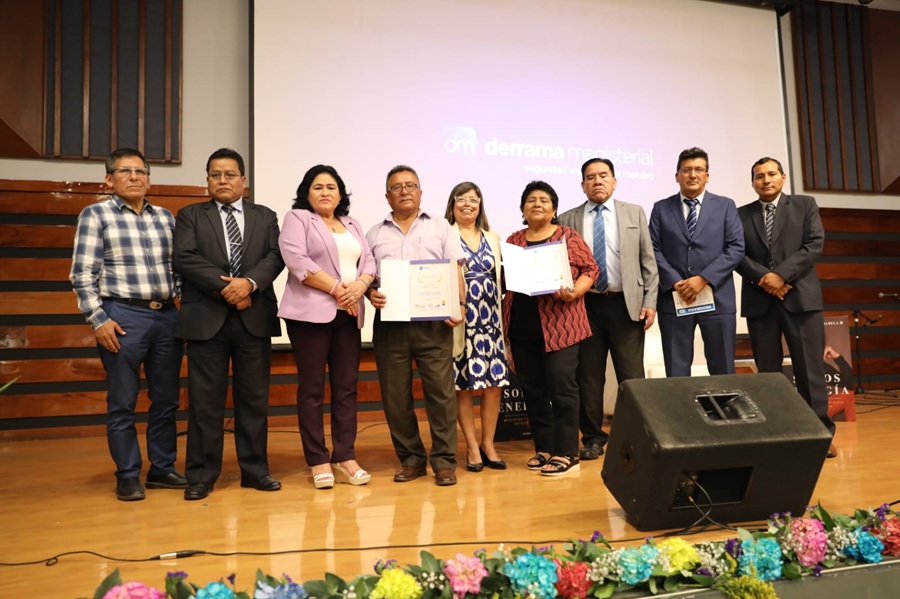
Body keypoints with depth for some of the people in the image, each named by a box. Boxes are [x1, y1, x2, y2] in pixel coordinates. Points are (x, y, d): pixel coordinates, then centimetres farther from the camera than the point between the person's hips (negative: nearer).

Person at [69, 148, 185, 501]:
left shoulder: (165, 217, 13)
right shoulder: (96, 215, 2)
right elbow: (82, 274, -3)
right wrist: (97, 319, -11)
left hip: (167, 316, 4)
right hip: (123, 316, -4)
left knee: (166, 399, 10)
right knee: (122, 403, 4)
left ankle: (162, 468, 22)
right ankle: (128, 476, 16)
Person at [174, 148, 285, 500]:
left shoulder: (265, 217, 15)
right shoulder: (190, 216, 10)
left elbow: (275, 256, 1)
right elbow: (185, 258, -5)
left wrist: (249, 282, -17)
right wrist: (224, 287, -14)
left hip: (255, 318, 2)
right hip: (207, 318, -1)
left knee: (254, 398, 7)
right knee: (205, 400, 3)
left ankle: (255, 469, 17)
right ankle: (201, 475, 13)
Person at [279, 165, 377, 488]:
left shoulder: (353, 225, 21)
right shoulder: (297, 219, 4)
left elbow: (369, 262, 12)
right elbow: (297, 261, -11)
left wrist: (358, 286, -10)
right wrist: (337, 287, -14)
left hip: (348, 315, 5)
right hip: (311, 313, -5)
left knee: (346, 386, 5)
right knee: (312, 387, -1)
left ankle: (345, 456, 12)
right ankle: (318, 461, 7)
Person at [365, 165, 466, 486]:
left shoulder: (440, 227, 12)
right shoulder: (375, 234, 16)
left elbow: (455, 270, 6)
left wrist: (460, 305, -9)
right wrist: (370, 293, -10)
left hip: (434, 321, -2)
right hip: (389, 323, 2)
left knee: (440, 390, -4)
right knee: (395, 395, 4)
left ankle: (444, 460, 7)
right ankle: (410, 458, 17)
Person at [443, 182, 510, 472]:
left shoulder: (492, 238, 17)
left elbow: (500, 277, 18)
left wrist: (500, 316, 6)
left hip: (490, 316, 4)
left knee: (494, 380, 1)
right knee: (463, 383, 1)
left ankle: (488, 443, 16)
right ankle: (472, 447, 13)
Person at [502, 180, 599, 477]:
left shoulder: (568, 236, 2)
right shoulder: (513, 241, 13)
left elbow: (590, 269, 1)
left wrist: (575, 292, -17)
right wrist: (504, 327, 7)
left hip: (559, 325, -4)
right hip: (522, 328, 5)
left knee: (562, 387, -4)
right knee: (532, 390, 8)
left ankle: (567, 454, 5)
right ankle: (544, 448, 20)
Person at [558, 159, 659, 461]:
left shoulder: (634, 213, 9)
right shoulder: (568, 219, 7)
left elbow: (647, 260, 6)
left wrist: (650, 301, -1)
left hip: (626, 304, 0)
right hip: (585, 305, 1)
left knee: (631, 375, 2)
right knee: (588, 375, 6)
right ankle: (592, 437, 17)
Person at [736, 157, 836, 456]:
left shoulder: (805, 205, 9)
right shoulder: (742, 214, 12)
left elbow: (815, 244, -2)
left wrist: (781, 274, -13)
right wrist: (763, 278, -12)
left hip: (800, 297, -1)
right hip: (759, 301, 1)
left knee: (810, 367, -1)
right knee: (767, 370, 4)